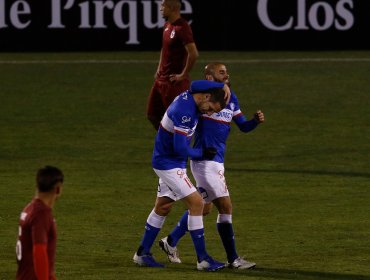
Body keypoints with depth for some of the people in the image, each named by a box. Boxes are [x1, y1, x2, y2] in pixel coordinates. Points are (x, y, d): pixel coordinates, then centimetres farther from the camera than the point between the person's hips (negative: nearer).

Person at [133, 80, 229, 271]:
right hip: (169, 164, -10)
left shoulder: (189, 95, -3)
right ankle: (202, 259, -10)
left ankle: (142, 254, 27)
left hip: (168, 161, 10)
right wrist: (202, 153, -13)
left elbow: (197, 85, 21)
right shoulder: (185, 112, -29)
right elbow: (181, 148, -29)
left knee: (162, 207, 17)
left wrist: (224, 86, 6)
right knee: (196, 203, -12)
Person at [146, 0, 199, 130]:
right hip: (161, 79, 10)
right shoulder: (167, 25, 9)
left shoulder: (182, 28, -21)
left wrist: (183, 75, -20)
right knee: (152, 114, 14)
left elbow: (193, 54, -29)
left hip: (174, 81, -10)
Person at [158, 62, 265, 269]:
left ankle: (171, 242, 33)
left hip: (217, 161, 9)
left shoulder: (232, 99, 11)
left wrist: (257, 121, -5)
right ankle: (233, 259, -4)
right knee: (226, 207, -9)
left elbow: (243, 126, 12)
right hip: (205, 161, -9)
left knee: (203, 207, 18)